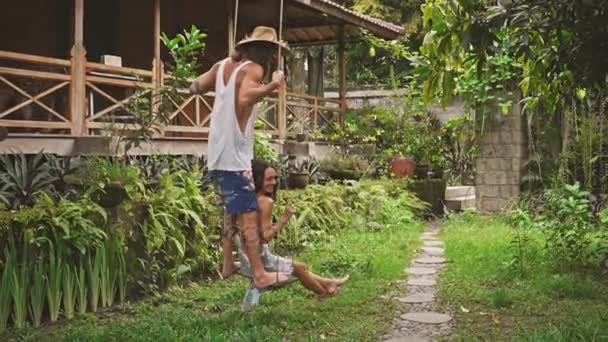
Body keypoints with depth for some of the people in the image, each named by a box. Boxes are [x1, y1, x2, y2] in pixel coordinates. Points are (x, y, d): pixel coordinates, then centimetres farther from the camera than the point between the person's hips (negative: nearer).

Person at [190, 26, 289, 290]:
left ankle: (228, 265, 27)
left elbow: (195, 87, 19)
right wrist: (273, 85, -20)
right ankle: (260, 275, -6)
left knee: (231, 209, 21)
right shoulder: (253, 68, -10)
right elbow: (244, 98, -30)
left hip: (218, 154, 9)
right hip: (235, 154, -9)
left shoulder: (223, 65, 13)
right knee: (249, 214, -7)